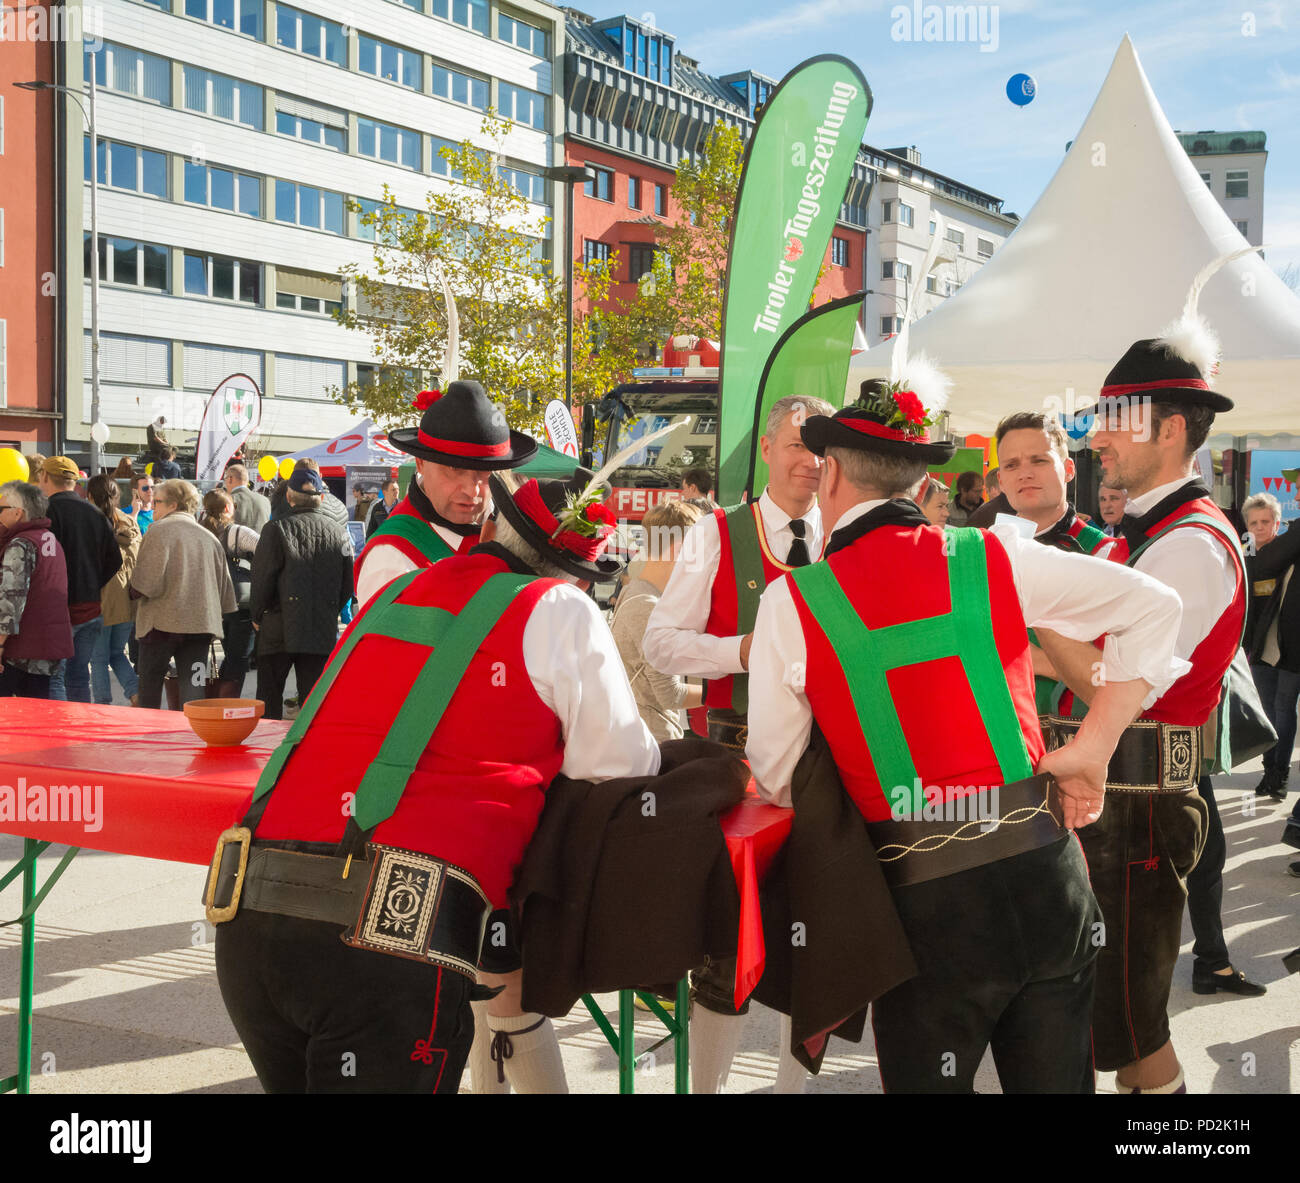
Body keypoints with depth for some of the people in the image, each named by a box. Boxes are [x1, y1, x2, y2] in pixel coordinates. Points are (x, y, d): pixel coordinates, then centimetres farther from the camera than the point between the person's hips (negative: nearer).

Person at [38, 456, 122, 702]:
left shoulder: (48, 510, -11)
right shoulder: (95, 513, 10)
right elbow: (114, 561, 12)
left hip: (61, 609, -6)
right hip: (92, 609, 6)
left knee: (53, 677, -2)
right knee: (79, 675, 13)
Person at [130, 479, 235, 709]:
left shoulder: (160, 531, -6)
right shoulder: (208, 537, 11)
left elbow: (146, 581, -15)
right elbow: (225, 586, 13)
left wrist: (134, 591, 5)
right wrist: (214, 612, 22)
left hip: (163, 621, -4)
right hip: (201, 622, 4)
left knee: (150, 682, 9)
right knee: (194, 686, 3)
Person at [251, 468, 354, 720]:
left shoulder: (277, 529, -8)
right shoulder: (338, 532, 4)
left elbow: (262, 578, -7)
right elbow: (348, 583, 7)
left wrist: (256, 616, 6)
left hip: (279, 630, -3)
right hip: (324, 631, 3)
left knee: (269, 696, 8)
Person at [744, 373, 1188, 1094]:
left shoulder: (792, 602, -4)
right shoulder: (992, 557, 2)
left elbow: (775, 779, 3)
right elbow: (1153, 606, 6)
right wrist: (1091, 750, 6)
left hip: (923, 895, -3)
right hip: (1047, 871, 3)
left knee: (926, 1079, 14)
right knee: (1056, 1082, 17)